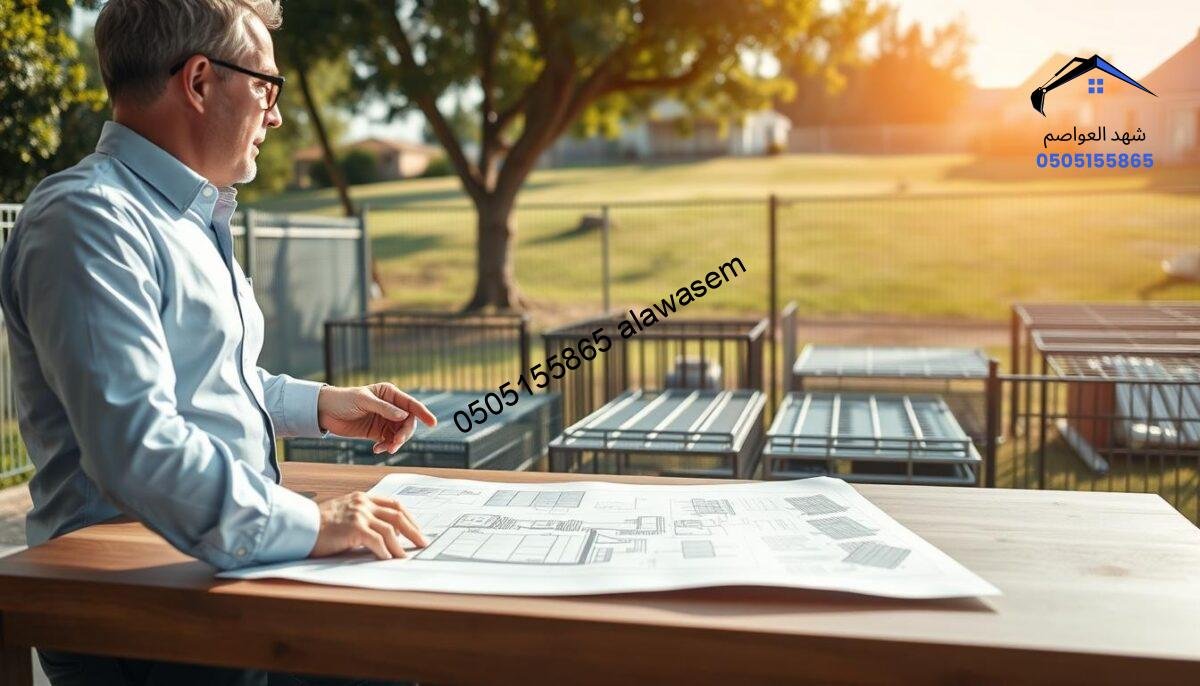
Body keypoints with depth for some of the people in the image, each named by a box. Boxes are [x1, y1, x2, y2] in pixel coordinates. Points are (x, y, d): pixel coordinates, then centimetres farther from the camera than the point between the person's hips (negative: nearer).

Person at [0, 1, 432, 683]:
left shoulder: (192, 216, 20)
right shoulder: (87, 219, -14)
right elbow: (133, 441, -26)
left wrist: (320, 405, 17)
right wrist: (306, 525, -28)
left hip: (221, 558, 9)